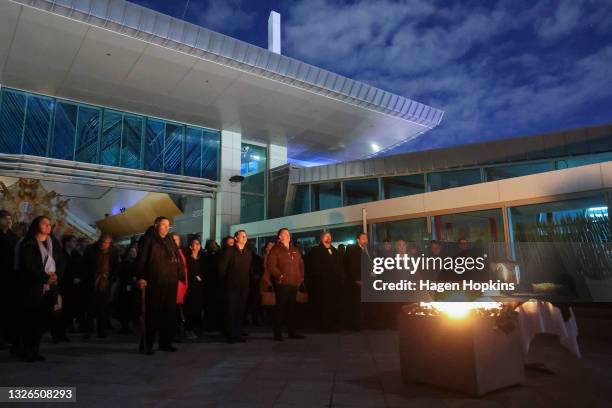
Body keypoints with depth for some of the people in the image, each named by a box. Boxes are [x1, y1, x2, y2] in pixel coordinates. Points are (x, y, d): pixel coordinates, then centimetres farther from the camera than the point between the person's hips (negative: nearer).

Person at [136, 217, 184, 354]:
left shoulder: (170, 241, 19)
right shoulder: (147, 239, 1)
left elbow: (178, 259, 18)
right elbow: (141, 259, -7)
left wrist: (182, 276, 9)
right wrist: (141, 277, -16)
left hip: (171, 283, 6)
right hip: (154, 283, -6)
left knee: (170, 314, 8)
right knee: (153, 314, -4)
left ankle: (165, 343, 19)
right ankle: (146, 345, 6)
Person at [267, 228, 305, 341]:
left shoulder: (295, 250, 19)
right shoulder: (275, 250, -1)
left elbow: (301, 264, 22)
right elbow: (270, 265, -10)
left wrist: (301, 277, 11)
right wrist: (280, 276, -13)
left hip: (294, 283, 6)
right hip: (282, 283, -6)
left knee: (292, 307, 11)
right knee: (280, 307, -3)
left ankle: (292, 331, 18)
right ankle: (278, 333, 4)